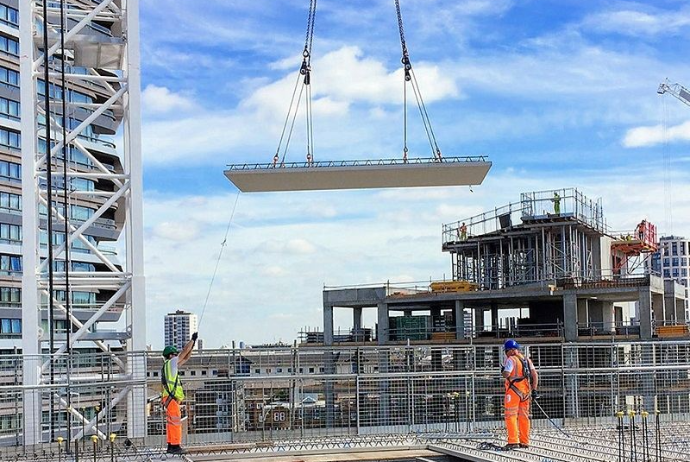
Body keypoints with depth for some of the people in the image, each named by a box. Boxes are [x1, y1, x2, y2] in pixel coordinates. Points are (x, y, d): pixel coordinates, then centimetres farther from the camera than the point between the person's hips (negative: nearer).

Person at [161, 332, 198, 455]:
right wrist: (192, 339, 7)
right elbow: (184, 352, -3)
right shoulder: (170, 363, -6)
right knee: (176, 422, -10)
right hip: (171, 399, -10)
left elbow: (185, 358, 25)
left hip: (170, 399, 10)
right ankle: (176, 446, -12)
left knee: (171, 423, 10)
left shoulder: (171, 365, 19)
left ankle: (171, 446, 11)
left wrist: (193, 344, 22)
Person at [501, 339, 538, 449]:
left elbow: (506, 375, -18)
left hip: (514, 390, -7)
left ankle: (513, 441, -11)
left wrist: (502, 371, 4)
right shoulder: (527, 360, 14)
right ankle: (524, 442, 14)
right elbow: (535, 375, 10)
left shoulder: (511, 360, -8)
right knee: (524, 416, 11)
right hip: (526, 391, 7)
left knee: (511, 416, -4)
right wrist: (534, 390, 10)